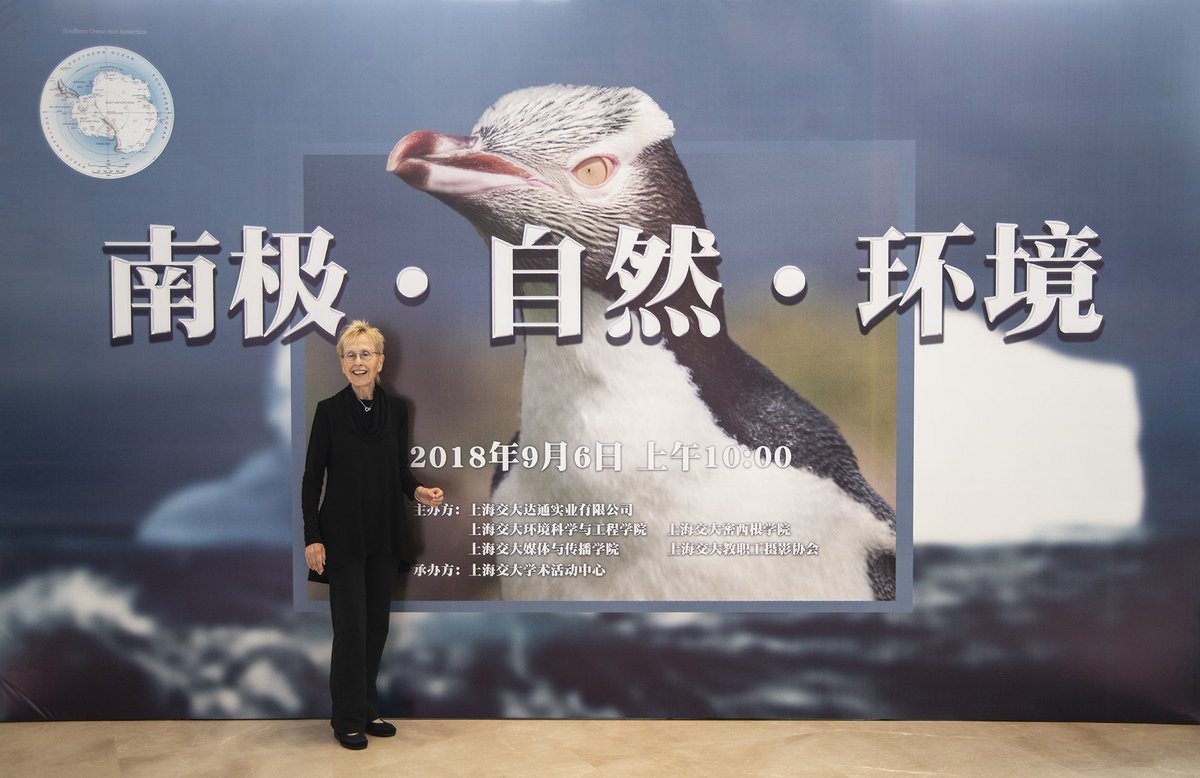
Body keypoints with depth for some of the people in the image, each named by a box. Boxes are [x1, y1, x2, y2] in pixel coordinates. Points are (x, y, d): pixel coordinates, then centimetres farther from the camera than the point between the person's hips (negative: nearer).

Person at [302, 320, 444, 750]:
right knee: (351, 624, -1)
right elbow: (312, 477, -6)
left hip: (385, 534, 4)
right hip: (343, 535, -4)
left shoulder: (396, 409, 3)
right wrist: (312, 537, -11)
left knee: (377, 622, 11)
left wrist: (418, 490, -9)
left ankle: (369, 709, 25)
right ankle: (347, 718, 14)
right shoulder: (329, 410, -7)